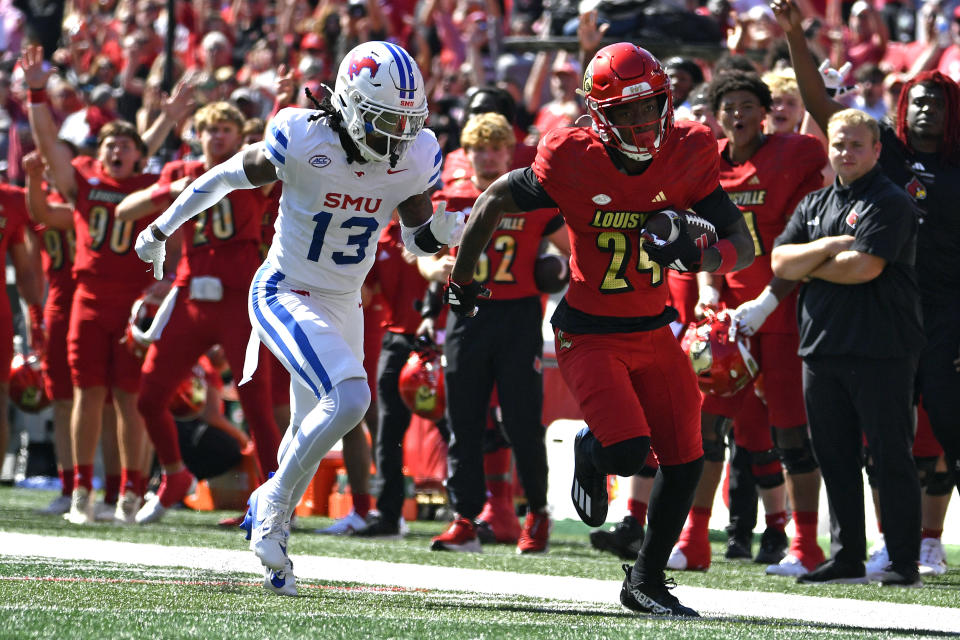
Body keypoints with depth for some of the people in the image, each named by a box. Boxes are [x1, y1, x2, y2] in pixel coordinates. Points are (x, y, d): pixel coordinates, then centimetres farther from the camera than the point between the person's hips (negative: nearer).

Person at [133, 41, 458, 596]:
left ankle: (270, 525, 39)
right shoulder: (304, 141, -23)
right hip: (285, 296, -6)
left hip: (344, 305, 6)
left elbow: (418, 239, 5)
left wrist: (440, 232, -20)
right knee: (348, 399, -27)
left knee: (314, 436, 15)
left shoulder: (416, 159, -10)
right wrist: (162, 230, 6)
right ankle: (275, 502, -8)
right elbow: (228, 177, -6)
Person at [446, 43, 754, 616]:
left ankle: (646, 579, 22)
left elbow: (743, 247, -7)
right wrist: (462, 280, 10)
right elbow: (492, 206, -2)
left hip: (654, 331, 4)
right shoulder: (573, 161, -18)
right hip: (590, 334, -4)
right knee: (628, 451, -20)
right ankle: (590, 455, 20)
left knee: (685, 459, 2)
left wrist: (697, 256, -29)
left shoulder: (688, 156, -9)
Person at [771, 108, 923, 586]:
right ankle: (848, 557, 17)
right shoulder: (814, 205, 17)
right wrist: (828, 247, -9)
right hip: (822, 347, 7)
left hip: (880, 349, -7)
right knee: (835, 457, 10)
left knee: (890, 457, -5)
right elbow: (780, 263, 6)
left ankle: (904, 561, -2)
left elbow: (864, 267, -17)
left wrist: (809, 269, -2)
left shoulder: (890, 203, -5)